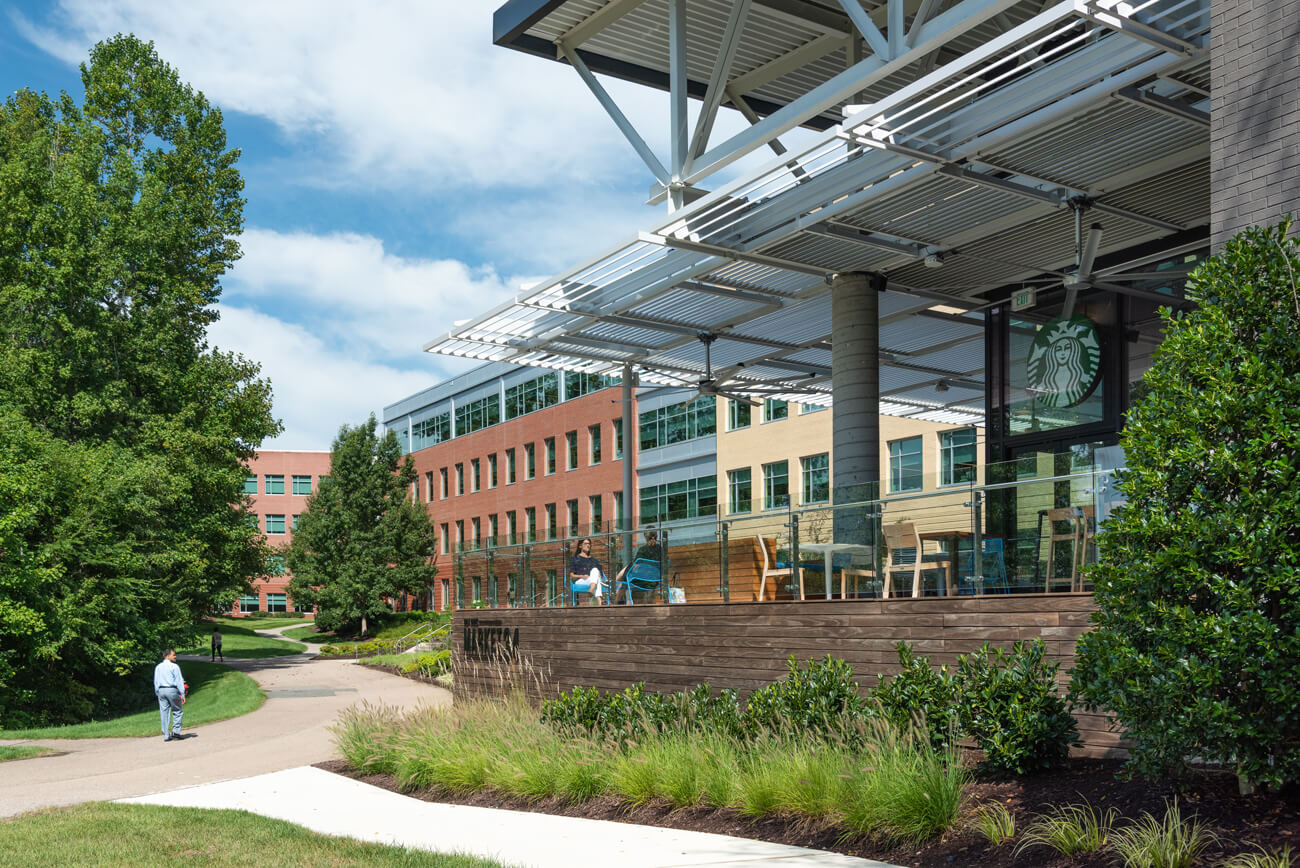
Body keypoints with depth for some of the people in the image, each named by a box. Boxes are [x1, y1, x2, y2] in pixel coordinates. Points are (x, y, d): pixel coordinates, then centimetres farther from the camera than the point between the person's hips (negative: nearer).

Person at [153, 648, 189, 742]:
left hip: (161, 690, 5)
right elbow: (179, 681, -8)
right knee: (177, 711, 5)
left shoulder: (158, 667, 12)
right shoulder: (174, 667, -5)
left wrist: (158, 695, 20)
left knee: (164, 713, 7)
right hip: (172, 690, -5)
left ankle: (166, 735, 7)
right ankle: (176, 731, -4)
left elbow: (156, 682, 15)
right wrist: (182, 695, -7)